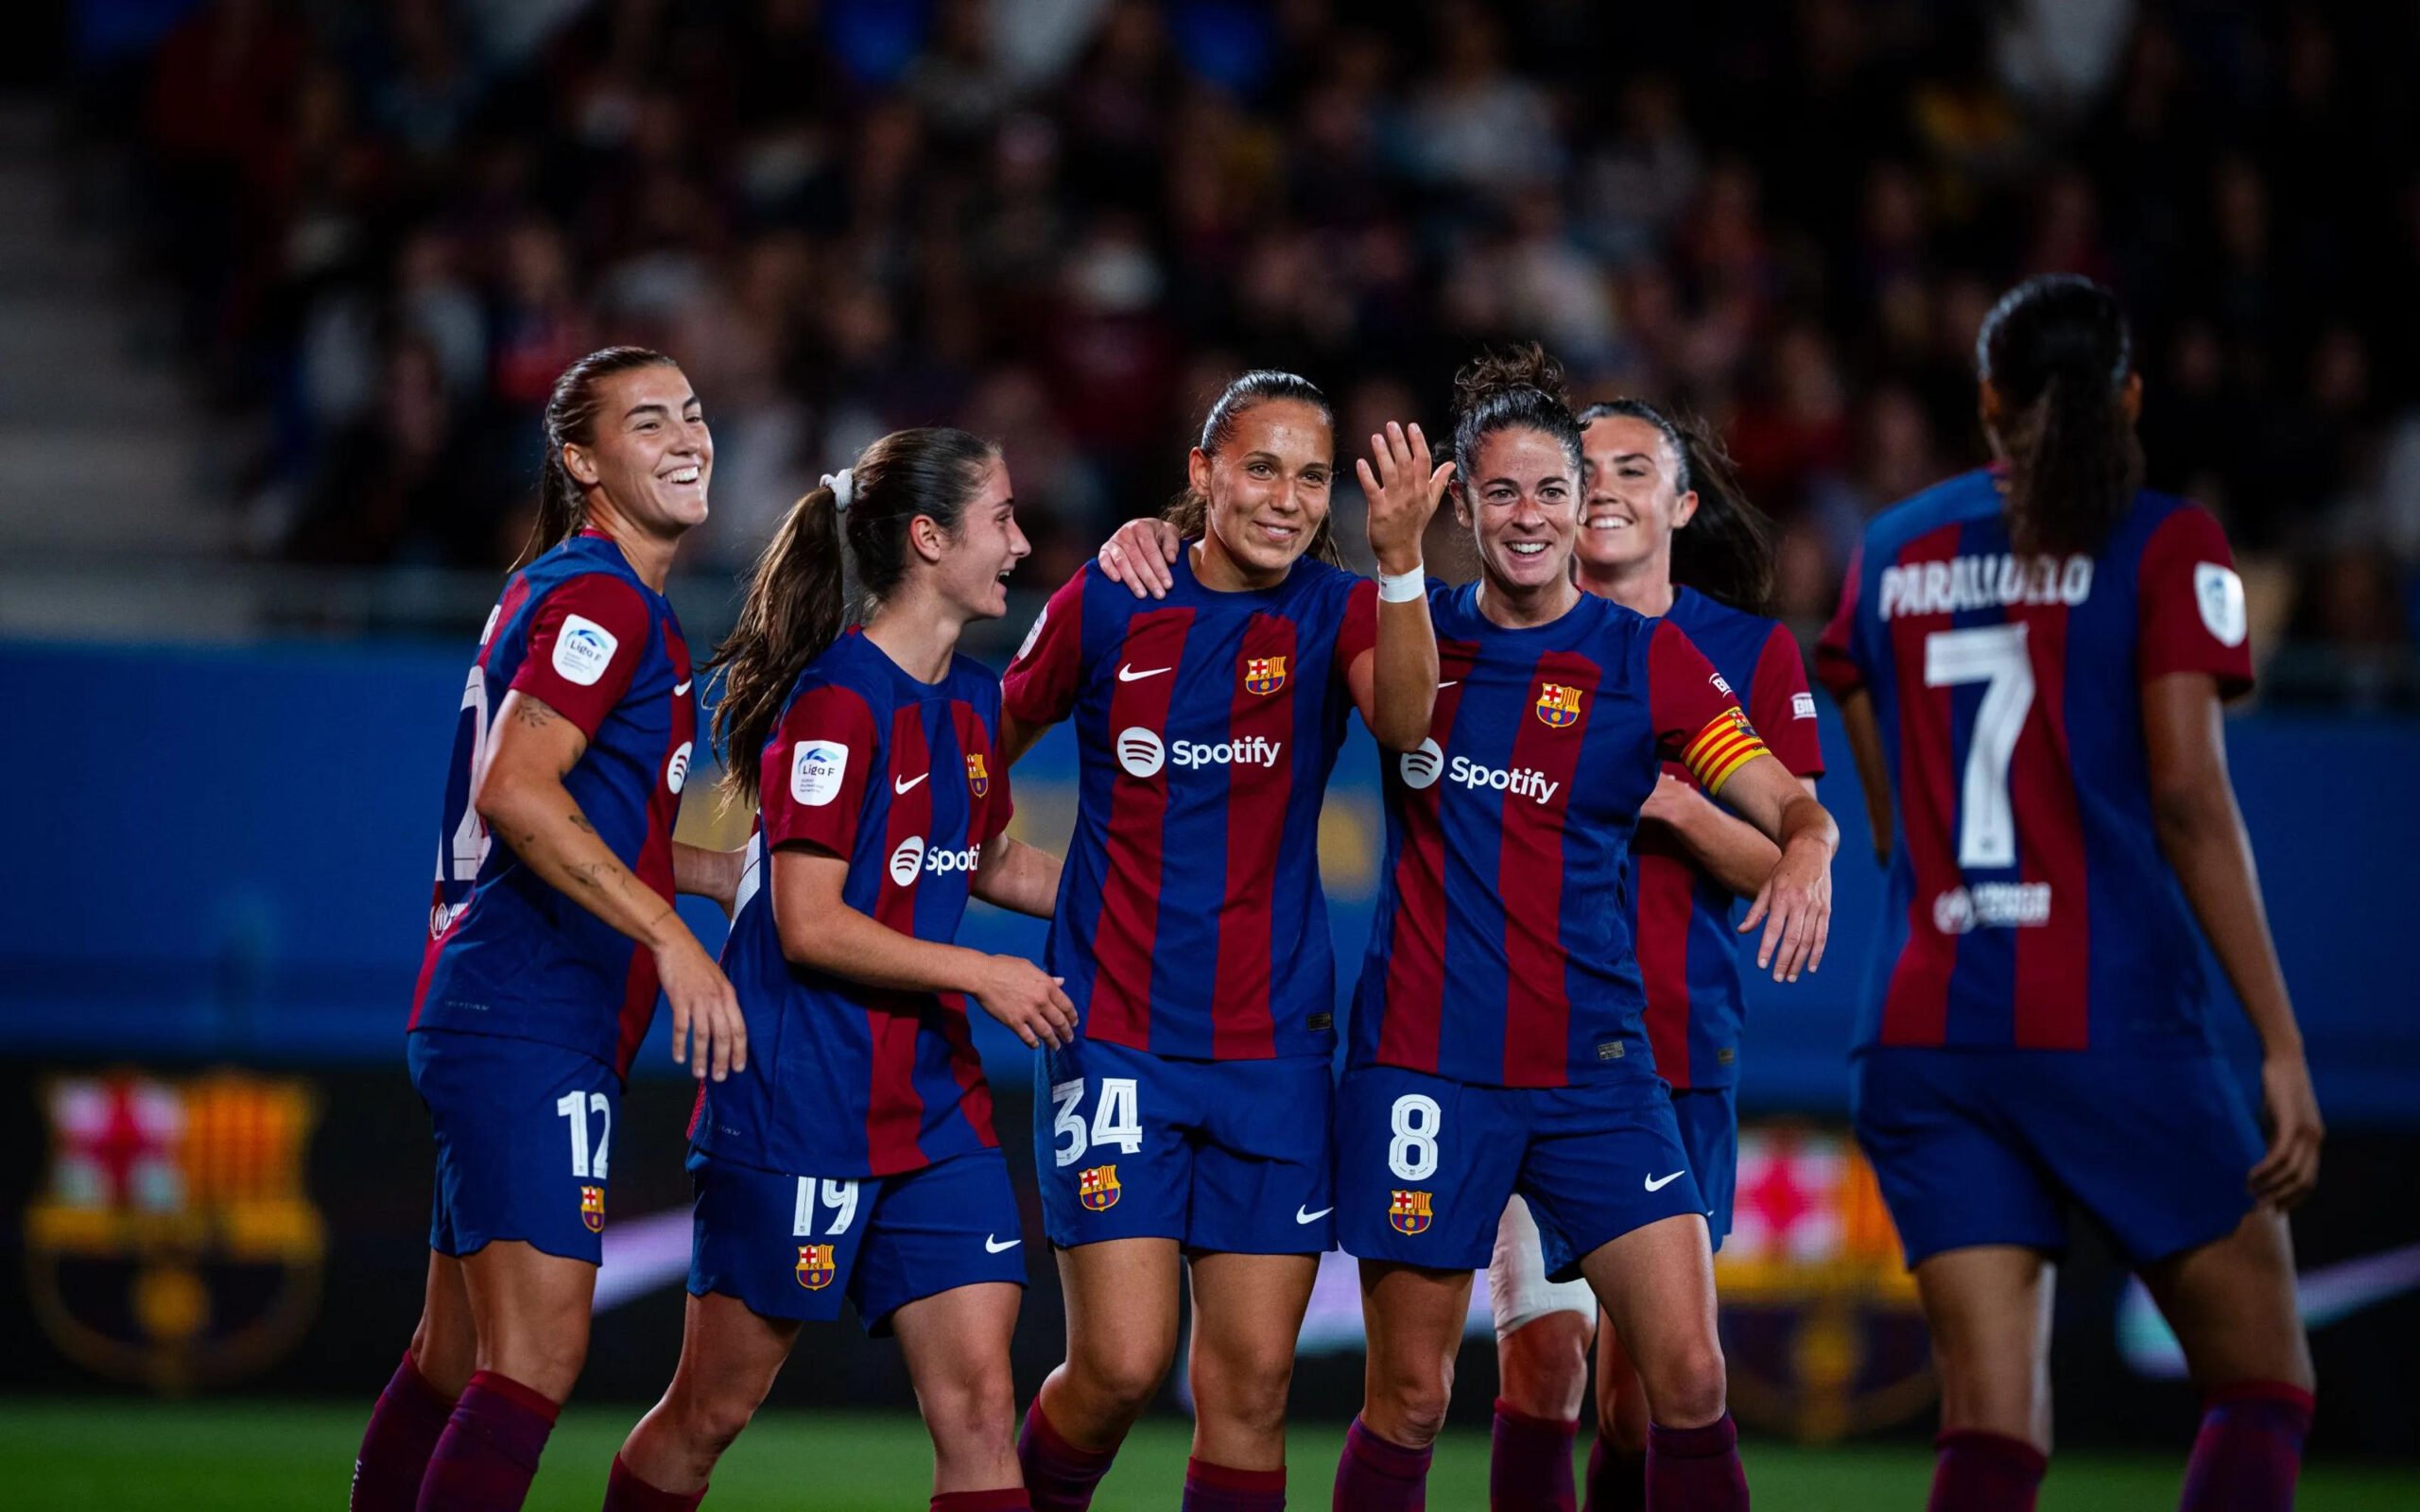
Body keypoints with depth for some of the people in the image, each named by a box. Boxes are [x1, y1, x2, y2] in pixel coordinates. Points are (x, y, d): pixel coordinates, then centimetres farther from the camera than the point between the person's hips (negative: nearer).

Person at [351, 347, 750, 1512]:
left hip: (483, 1020, 11)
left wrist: (742, 874, 21)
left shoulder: (566, 592, 21)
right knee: (539, 1353, -16)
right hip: (535, 1029, -11)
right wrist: (671, 936, -27)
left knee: (455, 1356, 14)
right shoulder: (602, 600, -11)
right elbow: (516, 794, -24)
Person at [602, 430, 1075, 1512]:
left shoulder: (974, 703, 10)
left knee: (977, 1400, -3)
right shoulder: (837, 703, -15)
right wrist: (981, 973, -17)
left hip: (934, 1105, 7)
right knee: (713, 1407, 4)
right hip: (796, 1105, -7)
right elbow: (810, 925, -17)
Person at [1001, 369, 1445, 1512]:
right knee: (1121, 1363, -10)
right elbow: (991, 741, 14)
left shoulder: (1335, 610, 0)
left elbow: (1404, 719, -22)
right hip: (1114, 1030, -2)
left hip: (1273, 1048, 2)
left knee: (1252, 1381, 1)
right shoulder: (1108, 605, -2)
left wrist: (1401, 558, -36)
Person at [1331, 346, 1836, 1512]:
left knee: (1688, 1372, -10)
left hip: (1594, 1065, 0)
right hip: (1423, 1063, 0)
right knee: (1409, 1398, 1)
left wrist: (1806, 852, -25)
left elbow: (1793, 805, -2)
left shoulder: (1643, 656, 3)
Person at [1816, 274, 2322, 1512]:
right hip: (2113, 1027, -4)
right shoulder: (2162, 545, -1)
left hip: (1923, 1030, 4)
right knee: (2261, 1387, 9)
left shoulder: (1893, 550, 13)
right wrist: (2283, 1047, -8)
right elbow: (2187, 798, -9)